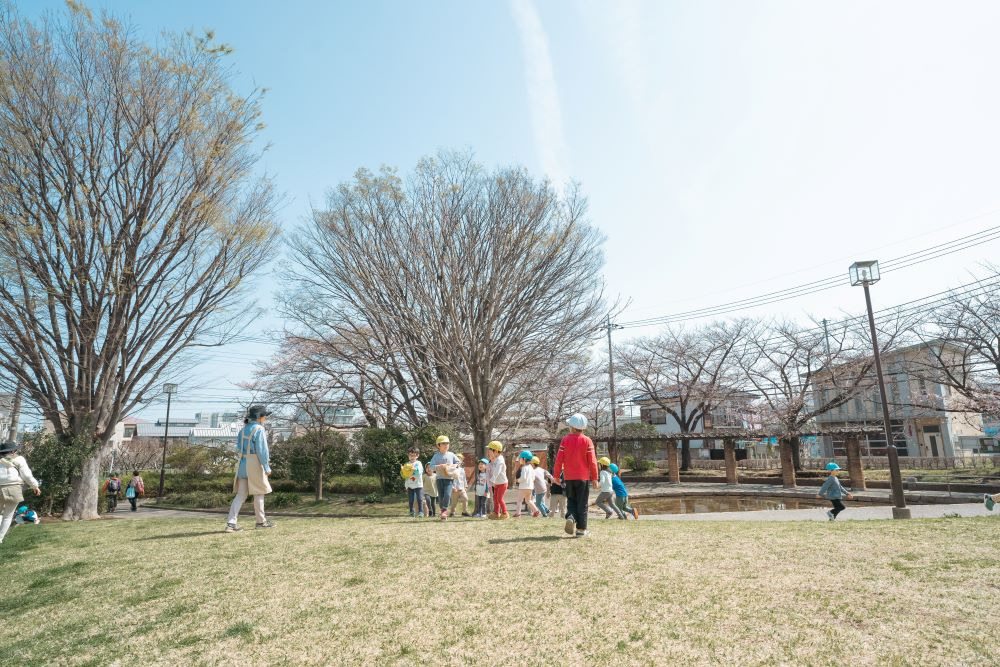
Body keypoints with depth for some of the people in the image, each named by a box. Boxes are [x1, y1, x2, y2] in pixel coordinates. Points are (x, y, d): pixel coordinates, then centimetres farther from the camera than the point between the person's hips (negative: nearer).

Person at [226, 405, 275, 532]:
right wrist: (267, 467, -13)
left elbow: (239, 448, 15)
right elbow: (262, 450, -17)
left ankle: (231, 523, -2)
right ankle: (261, 521, 18)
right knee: (259, 492, 7)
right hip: (255, 464, -7)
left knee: (241, 494, 7)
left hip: (243, 463, 7)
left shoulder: (243, 429, 11)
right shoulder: (259, 429, -13)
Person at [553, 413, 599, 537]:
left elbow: (559, 459, -2)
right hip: (583, 477, -1)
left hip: (569, 477, 1)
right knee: (582, 504, 6)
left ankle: (571, 517, -11)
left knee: (571, 500, 16)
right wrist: (594, 478, 2)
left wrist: (556, 476, 7)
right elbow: (592, 461, -6)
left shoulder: (565, 440, -2)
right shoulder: (587, 441, -4)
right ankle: (581, 529, 6)